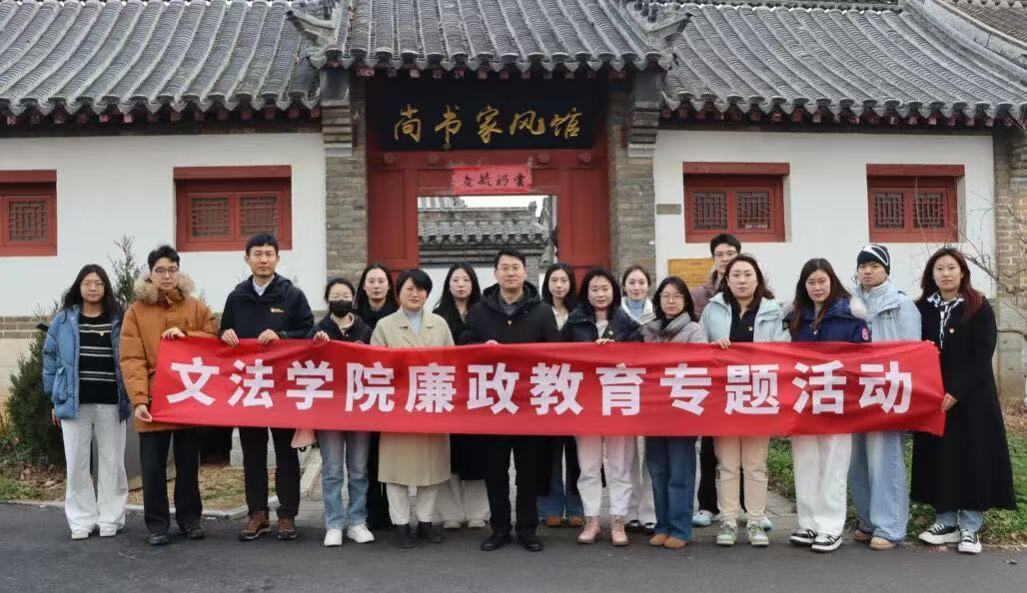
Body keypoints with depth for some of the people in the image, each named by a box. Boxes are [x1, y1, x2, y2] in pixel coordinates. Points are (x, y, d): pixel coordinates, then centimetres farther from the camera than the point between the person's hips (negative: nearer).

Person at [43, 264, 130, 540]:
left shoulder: (118, 320, 2)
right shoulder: (64, 320, 5)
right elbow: (51, 359, 8)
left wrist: (129, 398, -2)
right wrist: (55, 399, 5)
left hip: (110, 403, -1)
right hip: (75, 402, 1)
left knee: (111, 462, 5)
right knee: (77, 463, 6)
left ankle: (110, 519, 16)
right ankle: (82, 520, 16)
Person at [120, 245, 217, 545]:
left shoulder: (197, 308, 6)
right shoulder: (136, 312, 1)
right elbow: (131, 359, -7)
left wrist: (186, 336, -13)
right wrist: (139, 399, -18)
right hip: (153, 401, -1)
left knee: (188, 463, 12)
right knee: (153, 467, 3)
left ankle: (190, 518, 24)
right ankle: (157, 524, 15)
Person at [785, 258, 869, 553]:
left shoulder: (850, 313, -3)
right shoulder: (796, 316, 11)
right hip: (802, 399, 5)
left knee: (833, 463, 0)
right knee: (805, 462, 7)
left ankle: (831, 527, 7)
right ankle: (809, 524, 16)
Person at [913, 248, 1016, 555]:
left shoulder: (979, 308, -2)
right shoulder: (922, 309, 8)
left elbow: (981, 354, -9)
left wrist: (956, 391, -17)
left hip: (971, 397, -3)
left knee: (972, 457, -2)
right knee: (938, 457, 4)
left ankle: (970, 527, 6)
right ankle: (945, 521, 13)